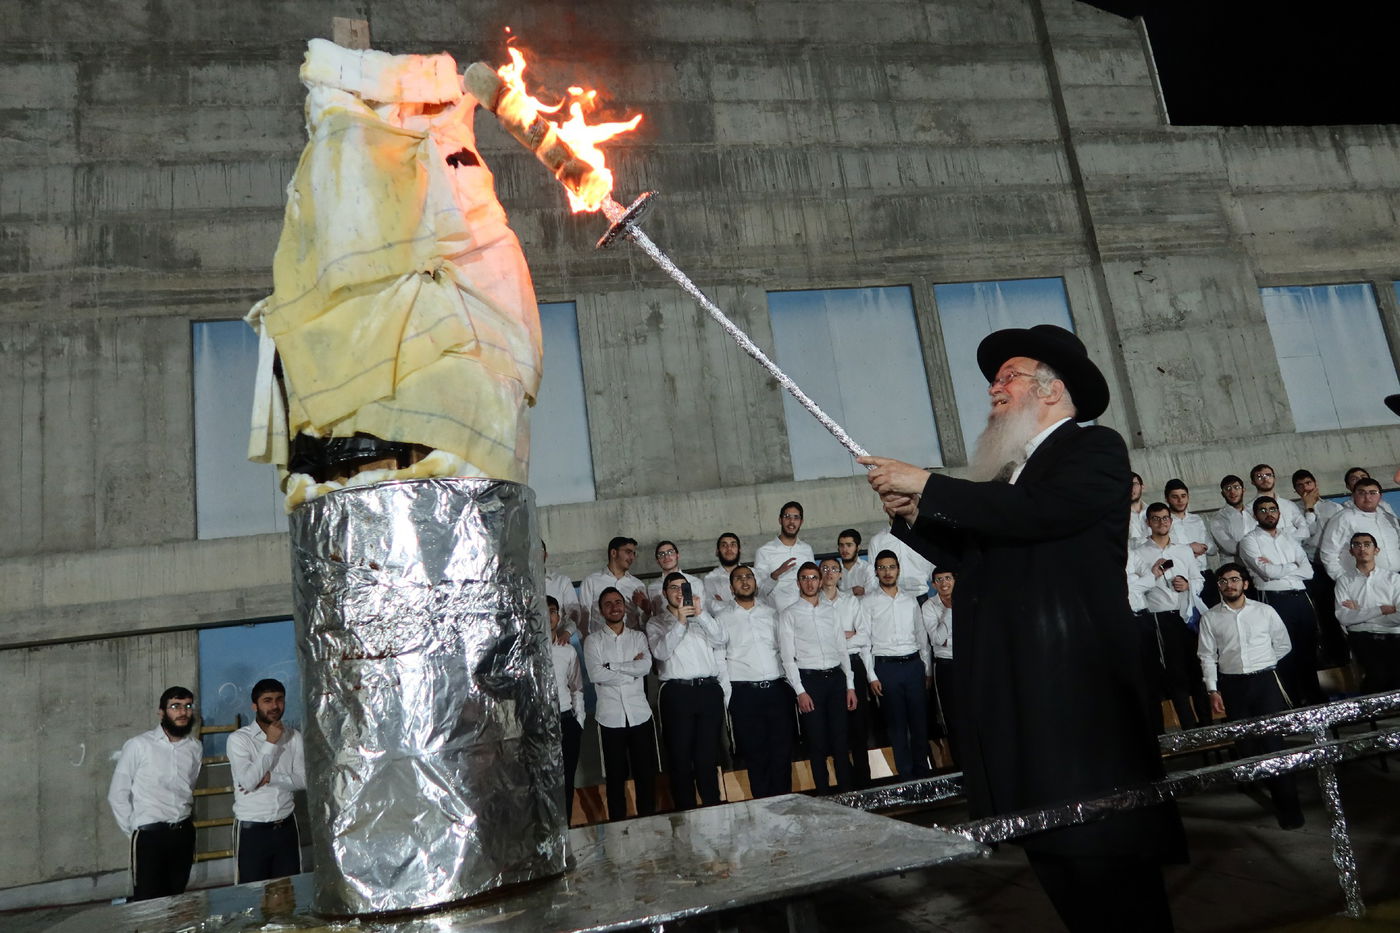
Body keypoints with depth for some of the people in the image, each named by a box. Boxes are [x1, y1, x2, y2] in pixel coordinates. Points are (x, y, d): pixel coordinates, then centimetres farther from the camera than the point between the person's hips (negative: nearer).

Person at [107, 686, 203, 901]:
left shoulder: (196, 748, 5)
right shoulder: (138, 745, -8)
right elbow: (117, 795, -3)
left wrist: (183, 822, 12)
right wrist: (133, 831, -1)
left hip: (184, 834, 4)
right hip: (150, 835, -4)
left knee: (176, 899, 10)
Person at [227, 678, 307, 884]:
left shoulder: (294, 737, 3)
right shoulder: (239, 739, -9)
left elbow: (303, 780, -3)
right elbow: (248, 781, -19)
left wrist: (271, 778, -17)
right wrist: (270, 743, -17)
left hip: (286, 827, 3)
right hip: (252, 829, -3)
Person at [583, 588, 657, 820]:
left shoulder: (638, 637, 9)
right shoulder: (593, 641, 2)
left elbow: (646, 666, -9)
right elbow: (595, 674, -14)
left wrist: (611, 665, -12)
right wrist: (632, 670, -10)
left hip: (639, 714, 2)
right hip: (611, 717, -2)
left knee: (646, 773, 8)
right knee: (616, 776, 7)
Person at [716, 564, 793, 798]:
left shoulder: (770, 613, 13)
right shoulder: (724, 618, 3)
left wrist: (789, 683, 6)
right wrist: (729, 698, -6)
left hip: (777, 689, 3)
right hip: (745, 693, -3)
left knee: (783, 750, 5)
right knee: (755, 753, 2)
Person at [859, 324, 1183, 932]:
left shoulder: (1095, 449, -2)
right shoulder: (1006, 474, 20)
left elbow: (1036, 513, -20)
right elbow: (967, 557, 16)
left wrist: (927, 486, -14)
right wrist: (910, 514, 1)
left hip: (1078, 694, -7)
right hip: (1010, 695, 7)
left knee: (1106, 859, -1)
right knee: (1052, 858, 12)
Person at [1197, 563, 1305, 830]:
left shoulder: (1264, 611, 4)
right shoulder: (1210, 618, 3)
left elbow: (1283, 644, 14)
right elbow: (1208, 656, 2)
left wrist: (1262, 663, 7)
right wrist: (1213, 691, -4)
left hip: (1265, 681, -1)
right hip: (1232, 686, 1)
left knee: (1273, 741, -7)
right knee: (1246, 743, 4)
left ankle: (1288, 806, -3)